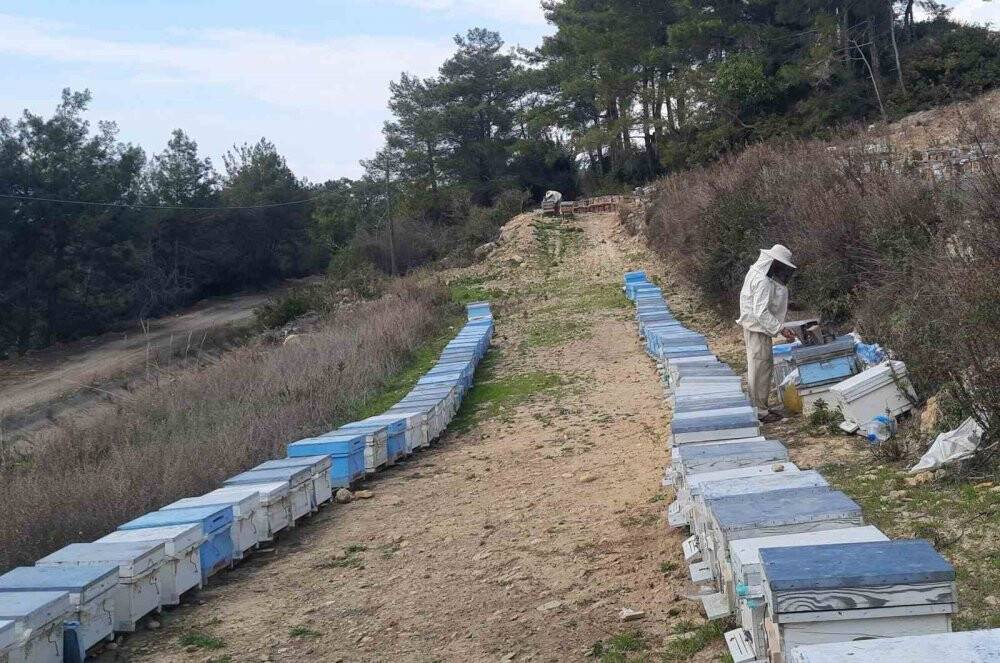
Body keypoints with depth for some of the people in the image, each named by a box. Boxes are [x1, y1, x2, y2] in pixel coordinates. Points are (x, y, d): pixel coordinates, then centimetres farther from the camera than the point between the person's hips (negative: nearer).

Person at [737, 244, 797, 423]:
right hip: (757, 330, -11)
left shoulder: (757, 273, 9)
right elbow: (761, 312, -28)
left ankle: (760, 406, 26)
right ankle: (760, 411, 2)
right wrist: (781, 329, -25)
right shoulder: (763, 281, -24)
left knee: (766, 366, 18)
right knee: (760, 369, -4)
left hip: (758, 329, 11)